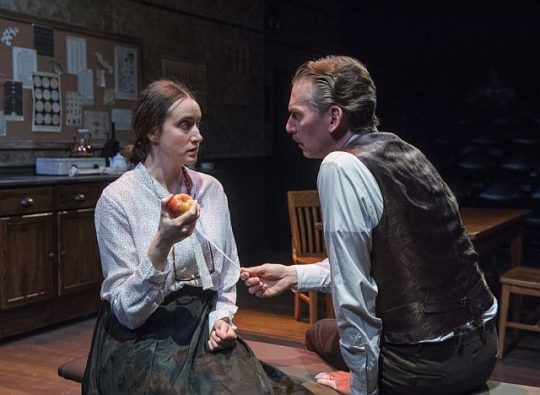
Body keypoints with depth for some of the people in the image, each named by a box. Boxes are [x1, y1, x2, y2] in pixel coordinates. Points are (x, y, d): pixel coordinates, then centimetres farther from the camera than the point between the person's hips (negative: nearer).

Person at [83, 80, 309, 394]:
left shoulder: (211, 189, 5)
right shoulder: (117, 199, -10)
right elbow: (126, 310, -13)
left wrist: (222, 317, -4)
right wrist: (161, 244, -26)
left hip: (204, 326, 5)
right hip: (143, 337, -4)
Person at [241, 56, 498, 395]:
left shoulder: (340, 167, -18)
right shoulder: (405, 152, 6)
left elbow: (353, 289, -18)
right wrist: (295, 275, 12)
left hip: (428, 366, -7)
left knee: (319, 334, 19)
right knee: (329, 330, 27)